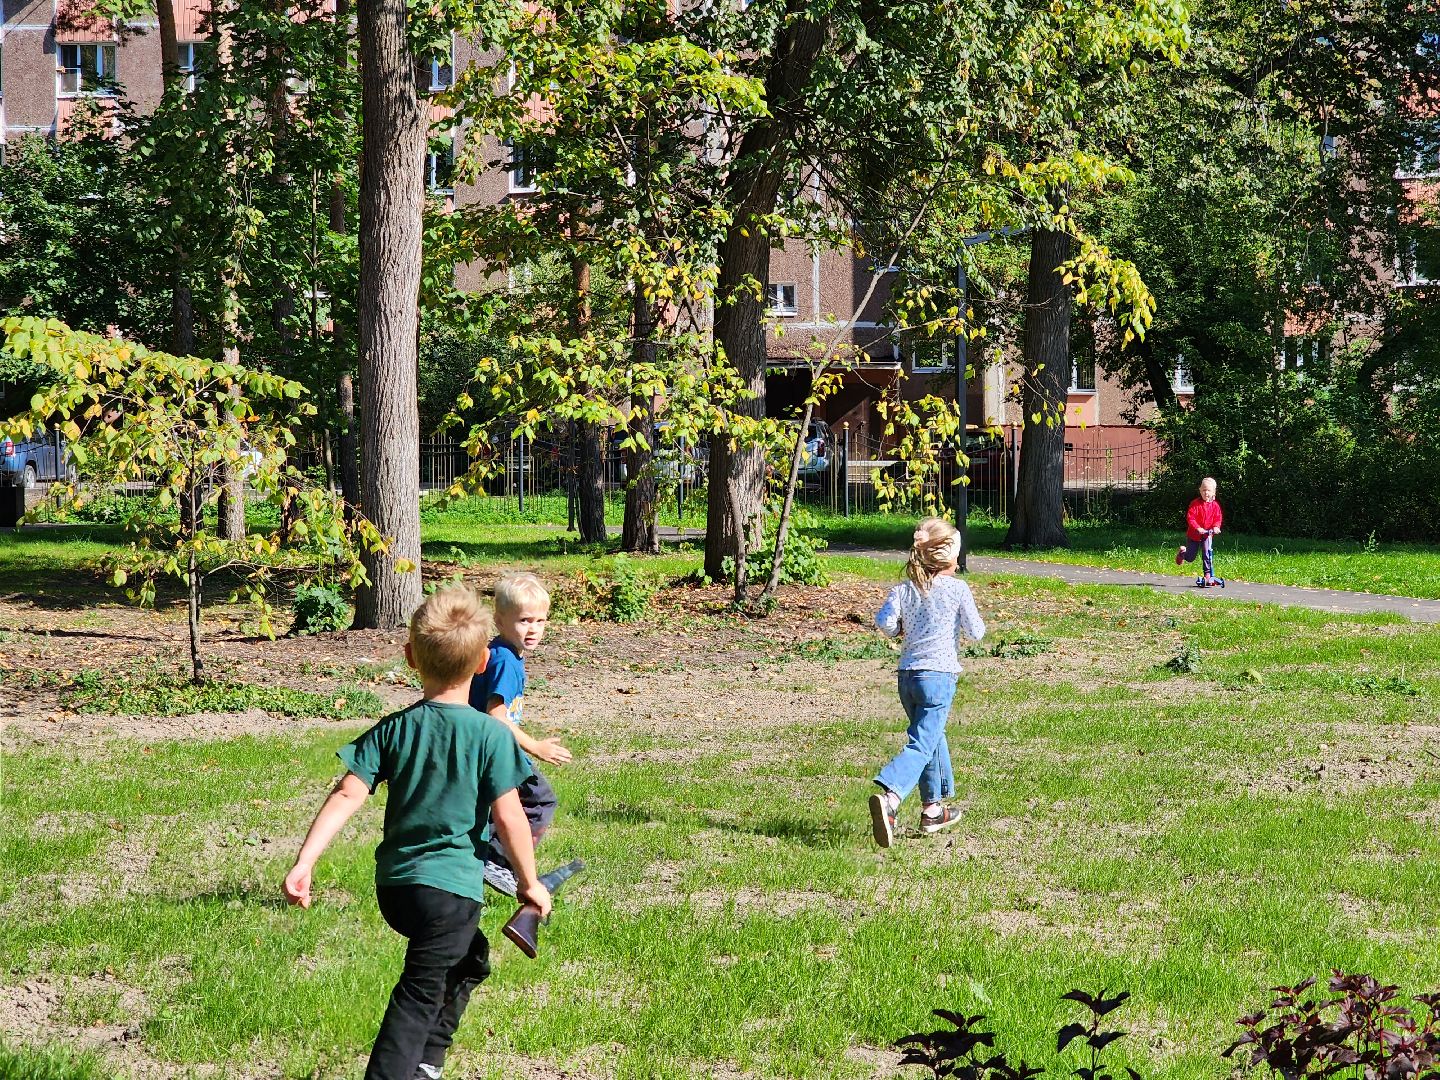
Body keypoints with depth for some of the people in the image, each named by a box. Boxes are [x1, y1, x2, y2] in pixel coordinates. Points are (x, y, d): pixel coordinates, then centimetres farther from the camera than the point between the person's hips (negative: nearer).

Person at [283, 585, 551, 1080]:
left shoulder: (394, 729, 2)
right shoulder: (492, 735, -9)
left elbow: (348, 794, -5)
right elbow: (508, 817, -11)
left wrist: (304, 862, -7)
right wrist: (530, 882, 2)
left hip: (393, 885, 6)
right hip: (451, 889, -6)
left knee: (470, 956, 28)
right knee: (420, 993, -4)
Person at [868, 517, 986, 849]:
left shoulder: (904, 589, 5)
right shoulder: (957, 589, -4)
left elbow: (884, 622, -8)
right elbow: (976, 632, 0)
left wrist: (901, 630, 13)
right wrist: (971, 617, 21)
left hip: (907, 676, 5)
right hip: (938, 675, -5)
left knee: (932, 738, 24)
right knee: (921, 745, -12)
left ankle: (932, 809, 33)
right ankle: (888, 797, -36)